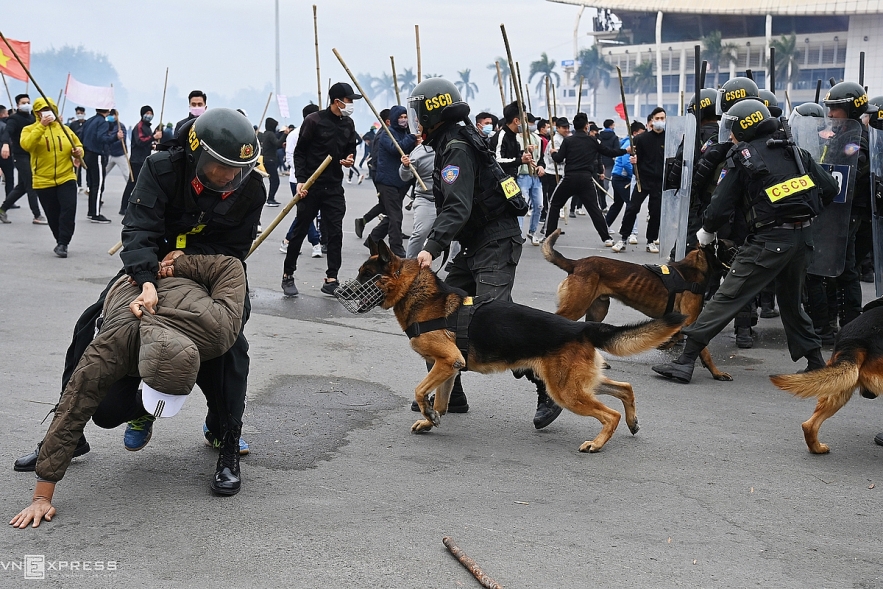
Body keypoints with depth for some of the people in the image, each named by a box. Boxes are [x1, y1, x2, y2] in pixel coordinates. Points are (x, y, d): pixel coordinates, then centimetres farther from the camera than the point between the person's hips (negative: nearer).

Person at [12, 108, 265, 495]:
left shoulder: (250, 189, -21)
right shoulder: (162, 168, -26)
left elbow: (233, 250, -15)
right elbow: (139, 229, -35)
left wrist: (187, 254, -34)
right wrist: (146, 282, -52)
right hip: (150, 269, 1)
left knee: (230, 343, -24)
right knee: (91, 328, -9)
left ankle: (227, 441, -6)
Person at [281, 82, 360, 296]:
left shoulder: (348, 124, 6)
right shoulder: (314, 121, -10)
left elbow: (351, 148, 19)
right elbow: (299, 152, -6)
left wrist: (350, 159, -4)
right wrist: (300, 180, -13)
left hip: (334, 187, 5)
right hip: (311, 186, -4)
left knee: (335, 233, -1)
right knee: (299, 231, 5)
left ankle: (331, 279, 4)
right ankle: (288, 276, 16)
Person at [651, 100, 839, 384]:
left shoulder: (742, 157, -2)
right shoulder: (794, 152, 14)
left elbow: (722, 206, -4)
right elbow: (830, 189, 10)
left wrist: (706, 231, 13)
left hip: (769, 239, -6)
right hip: (803, 236, 7)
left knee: (726, 298, -8)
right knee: (791, 301, 25)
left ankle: (685, 362, -11)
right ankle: (815, 363, 30)